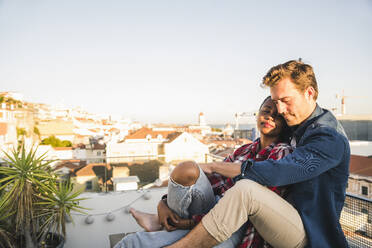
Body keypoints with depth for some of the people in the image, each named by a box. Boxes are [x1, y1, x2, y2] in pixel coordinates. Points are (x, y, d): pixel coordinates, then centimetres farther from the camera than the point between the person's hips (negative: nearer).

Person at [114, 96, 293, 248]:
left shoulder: (282, 153, -5)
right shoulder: (243, 150, 15)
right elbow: (214, 180, 6)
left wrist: (192, 222, -15)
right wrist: (164, 203, -8)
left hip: (235, 229, -6)